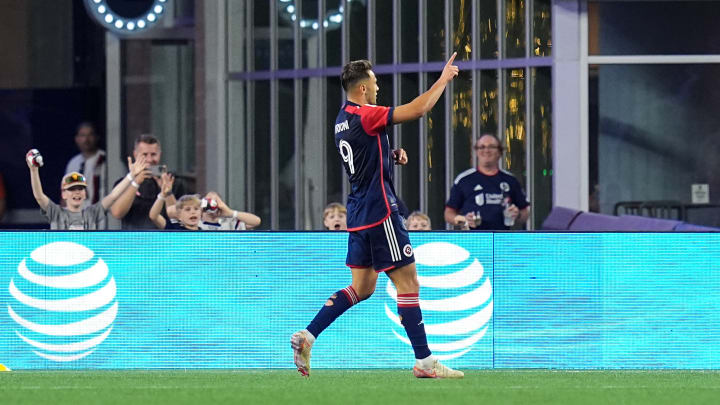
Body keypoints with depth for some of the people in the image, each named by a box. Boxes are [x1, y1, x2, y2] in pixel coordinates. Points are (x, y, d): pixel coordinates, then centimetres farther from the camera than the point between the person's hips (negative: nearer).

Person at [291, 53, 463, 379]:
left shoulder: (344, 120, 13)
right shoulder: (364, 116, -15)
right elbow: (417, 109, -20)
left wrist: (391, 156, 11)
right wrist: (443, 79, -9)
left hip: (358, 214, 10)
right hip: (379, 211, -10)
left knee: (362, 286, 14)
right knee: (408, 282, -4)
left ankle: (306, 336, 6)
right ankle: (424, 361, -3)